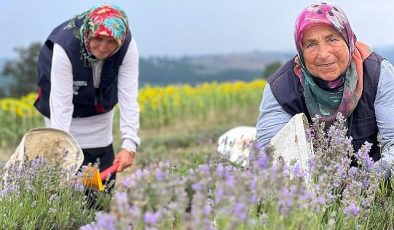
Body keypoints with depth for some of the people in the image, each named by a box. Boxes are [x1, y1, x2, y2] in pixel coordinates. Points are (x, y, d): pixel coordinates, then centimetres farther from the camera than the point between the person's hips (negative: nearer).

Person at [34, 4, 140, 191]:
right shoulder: (65, 46, -37)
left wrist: (129, 145, -39)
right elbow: (61, 102, -35)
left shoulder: (128, 47, -29)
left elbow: (128, 97, -30)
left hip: (101, 108, 3)